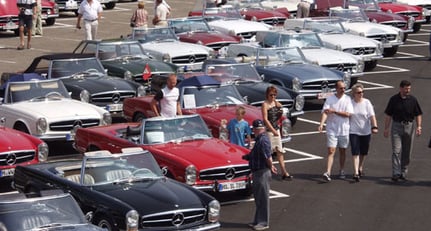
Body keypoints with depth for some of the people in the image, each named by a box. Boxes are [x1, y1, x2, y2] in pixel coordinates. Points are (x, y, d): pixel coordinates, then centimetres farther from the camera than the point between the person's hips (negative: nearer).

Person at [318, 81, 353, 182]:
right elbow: (325, 112, -12)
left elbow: (348, 114, -10)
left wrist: (334, 111, -17)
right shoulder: (329, 99, -3)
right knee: (331, 151, -9)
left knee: (342, 151, 13)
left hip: (344, 130, 2)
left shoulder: (347, 99, -1)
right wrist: (321, 124, -28)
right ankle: (328, 173, -16)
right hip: (332, 129, -2)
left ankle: (342, 171, 27)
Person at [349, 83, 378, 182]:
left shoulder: (367, 102, -3)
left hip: (366, 131, 1)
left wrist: (374, 127, -22)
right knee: (355, 152, -10)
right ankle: (356, 173, -13)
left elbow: (372, 116, -9)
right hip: (354, 131, -1)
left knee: (363, 152, 13)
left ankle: (360, 168, 35)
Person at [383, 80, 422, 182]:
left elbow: (418, 115, 6)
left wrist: (419, 126, -6)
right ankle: (396, 173, -14)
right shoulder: (394, 99, -1)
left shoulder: (413, 100, 2)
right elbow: (388, 115, 4)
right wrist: (386, 128, -1)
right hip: (396, 126, -2)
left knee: (407, 152, 7)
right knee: (396, 150, -10)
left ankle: (403, 172, 18)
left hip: (409, 127, 2)